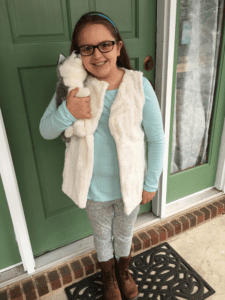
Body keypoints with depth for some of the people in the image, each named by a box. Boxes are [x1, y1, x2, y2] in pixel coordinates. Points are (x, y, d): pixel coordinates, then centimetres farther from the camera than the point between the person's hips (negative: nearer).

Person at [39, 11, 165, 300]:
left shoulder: (139, 85, -18)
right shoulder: (74, 86, -14)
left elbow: (157, 139, -10)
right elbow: (45, 131, -9)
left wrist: (151, 183, -5)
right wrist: (67, 113, -30)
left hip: (130, 184, 0)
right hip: (95, 188, 1)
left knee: (124, 234, 27)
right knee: (102, 237, 26)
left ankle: (123, 272, 61)